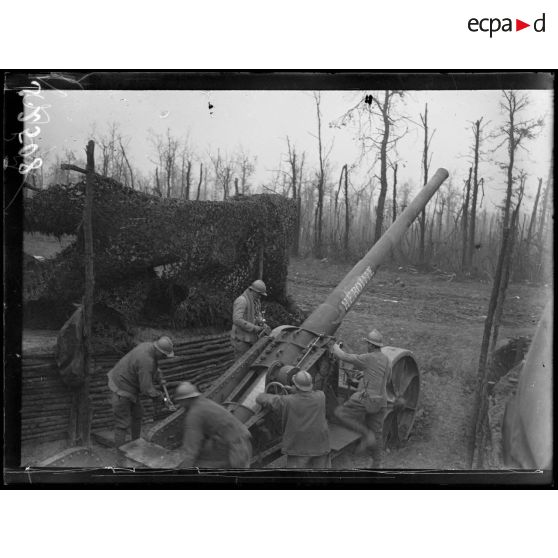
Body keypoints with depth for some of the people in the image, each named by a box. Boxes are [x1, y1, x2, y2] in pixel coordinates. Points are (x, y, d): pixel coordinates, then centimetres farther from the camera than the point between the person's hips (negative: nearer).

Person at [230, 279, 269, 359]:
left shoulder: (255, 301, 11)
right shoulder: (241, 301, -18)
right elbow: (237, 320, -28)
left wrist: (262, 323, -7)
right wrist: (255, 328, -25)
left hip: (250, 339, 9)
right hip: (241, 339, -9)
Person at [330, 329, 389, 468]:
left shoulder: (368, 358, -12)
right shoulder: (385, 359, 11)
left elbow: (342, 356, -10)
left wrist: (335, 348, 8)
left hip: (366, 398, -8)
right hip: (380, 401, 8)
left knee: (340, 413, 3)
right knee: (376, 432, 16)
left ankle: (366, 434, -2)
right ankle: (377, 463, 21)